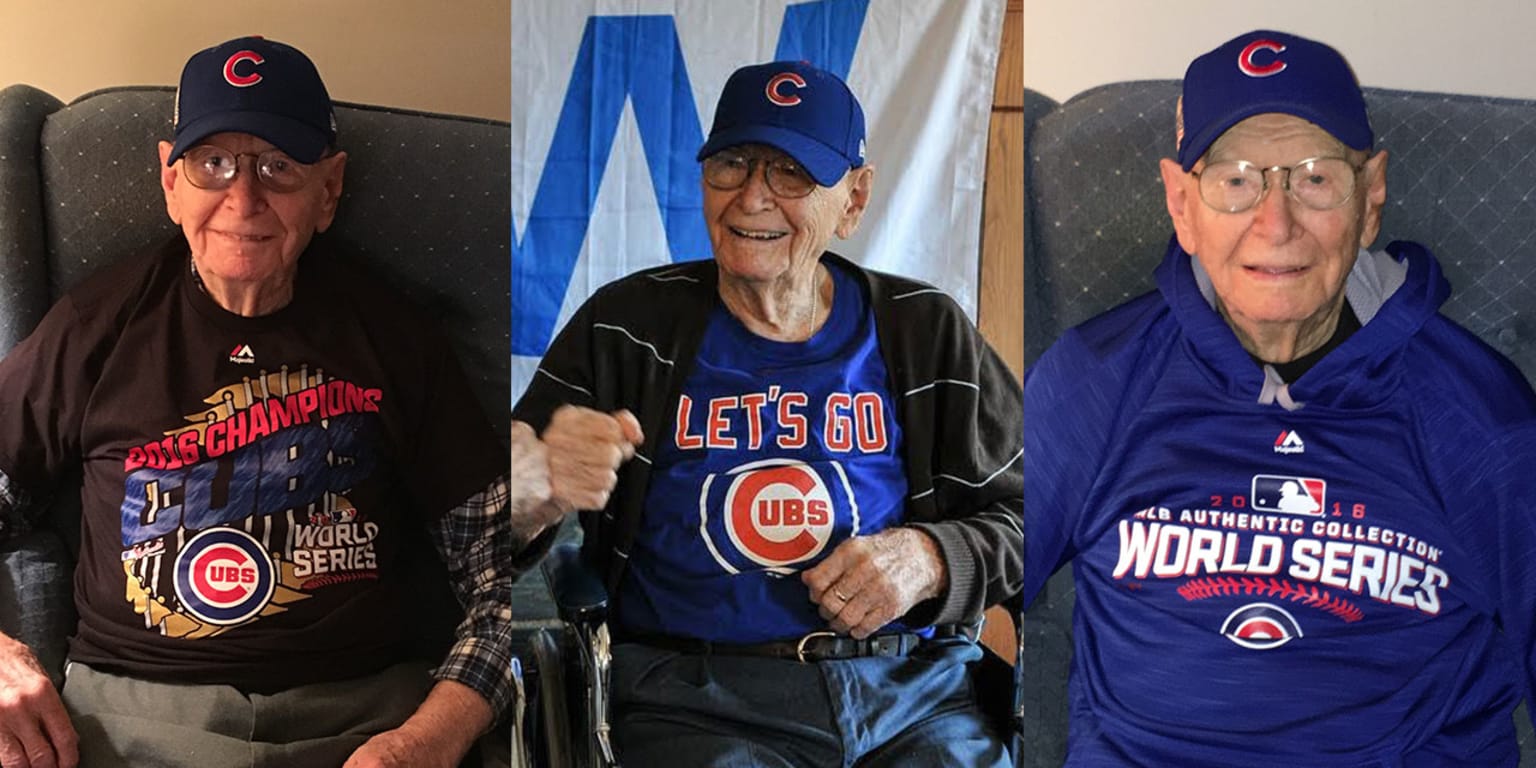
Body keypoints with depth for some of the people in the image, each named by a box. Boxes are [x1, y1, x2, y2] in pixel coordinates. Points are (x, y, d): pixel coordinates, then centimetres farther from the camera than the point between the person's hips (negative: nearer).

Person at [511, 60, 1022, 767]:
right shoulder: (629, 327, 7)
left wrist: (931, 560, -7)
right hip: (694, 699, -2)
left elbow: (1016, 513, 13)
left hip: (915, 689, 2)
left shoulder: (928, 333, 10)